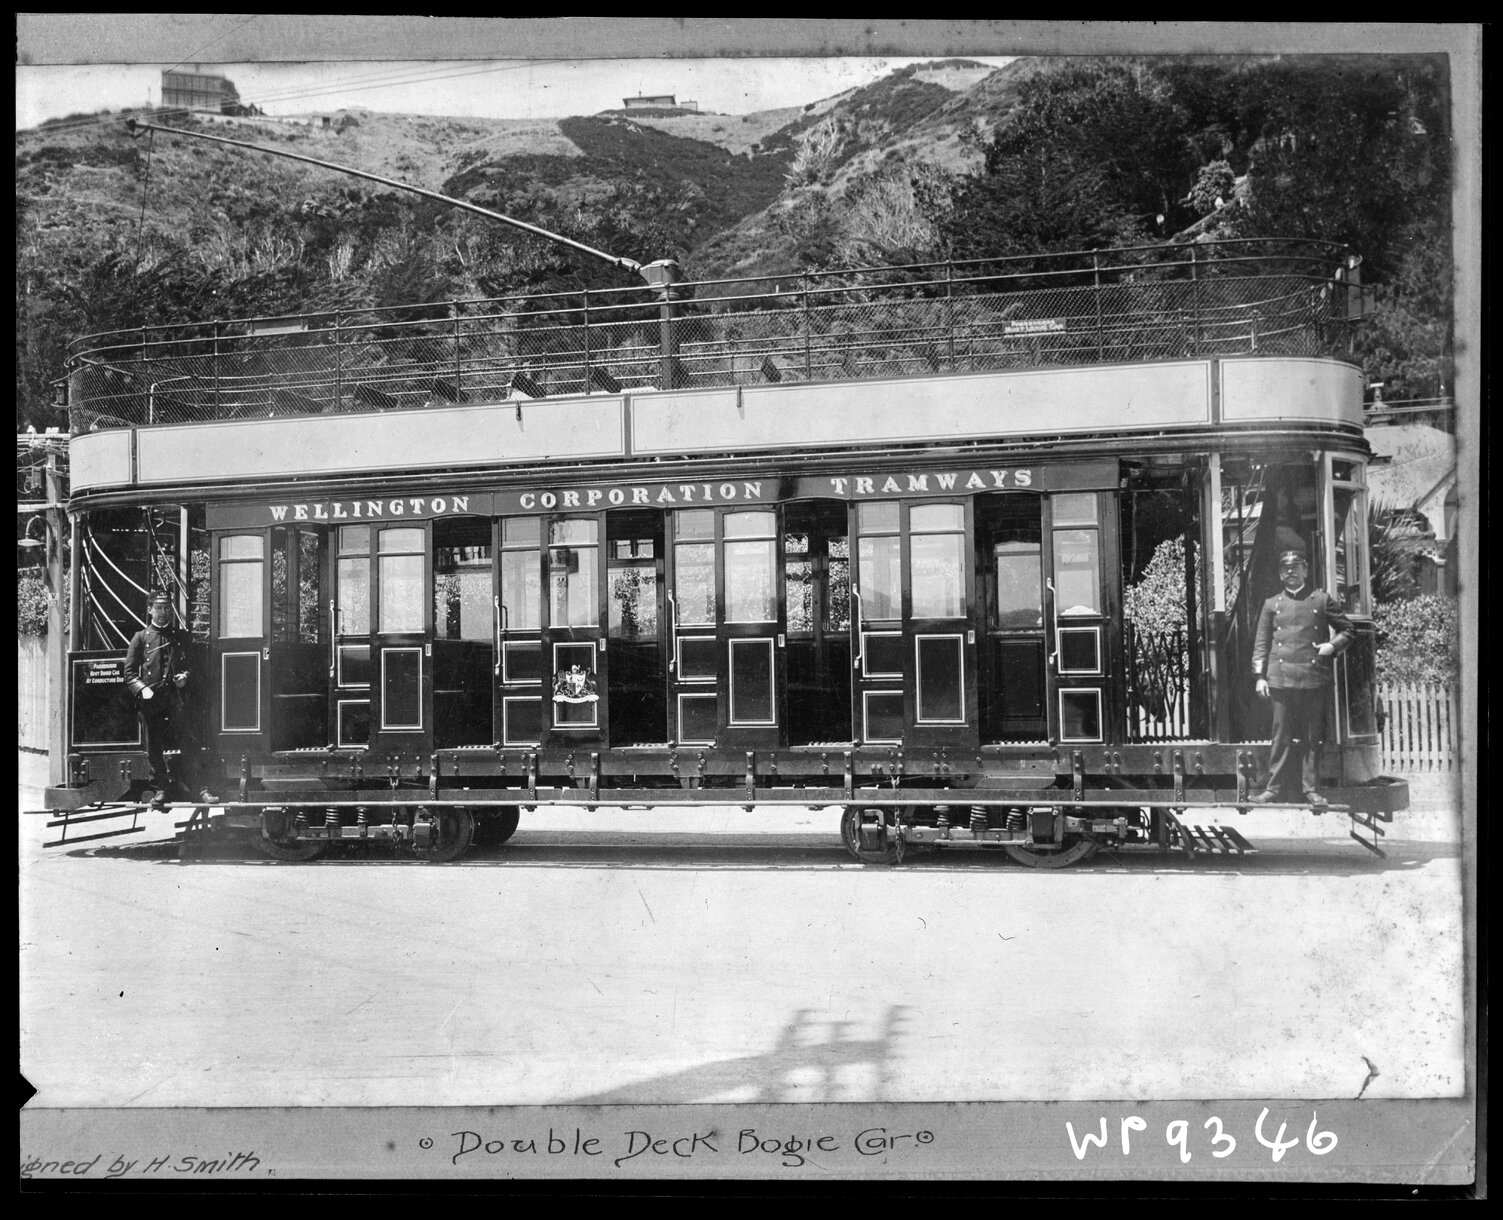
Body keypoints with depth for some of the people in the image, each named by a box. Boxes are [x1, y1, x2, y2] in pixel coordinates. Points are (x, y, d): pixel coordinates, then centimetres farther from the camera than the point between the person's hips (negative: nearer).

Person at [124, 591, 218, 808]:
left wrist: (185, 676, 0)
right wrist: (142, 689, -12)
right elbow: (129, 672, 5)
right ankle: (161, 790, 9)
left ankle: (198, 788, -10)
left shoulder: (179, 637, 15)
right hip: (149, 701, 0)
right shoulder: (140, 638, 9)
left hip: (174, 698, 0)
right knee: (153, 748, 1)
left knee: (186, 742, -10)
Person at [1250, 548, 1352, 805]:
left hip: (1315, 678, -1)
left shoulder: (1322, 600, 9)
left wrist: (1332, 645, -5)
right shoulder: (1272, 605, 13)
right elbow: (1261, 643, 11)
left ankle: (1310, 789, 8)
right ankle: (1275, 788, 3)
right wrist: (1260, 676, 3)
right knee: (1282, 736, 0)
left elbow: (1346, 630, 14)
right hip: (1281, 678, 1)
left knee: (1313, 736, 2)